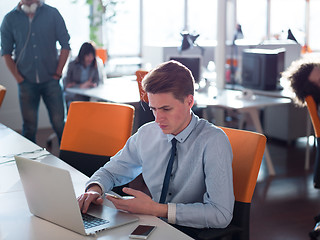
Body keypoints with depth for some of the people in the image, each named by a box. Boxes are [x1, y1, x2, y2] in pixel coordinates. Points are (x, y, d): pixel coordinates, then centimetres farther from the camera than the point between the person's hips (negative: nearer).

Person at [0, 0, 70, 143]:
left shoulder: (52, 14, 1)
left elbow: (65, 45, 4)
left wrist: (57, 74, -1)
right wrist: (19, 78, -4)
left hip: (50, 79, 0)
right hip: (26, 82, 1)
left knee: (59, 123, -1)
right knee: (29, 126, 5)